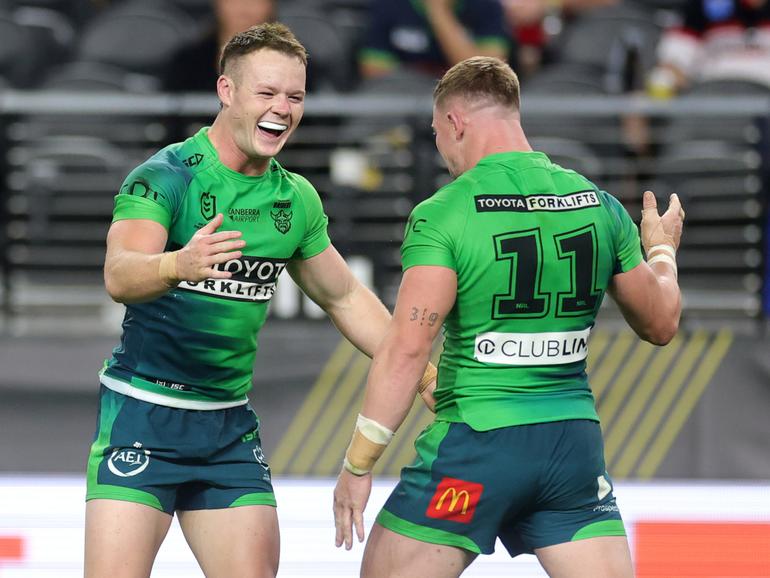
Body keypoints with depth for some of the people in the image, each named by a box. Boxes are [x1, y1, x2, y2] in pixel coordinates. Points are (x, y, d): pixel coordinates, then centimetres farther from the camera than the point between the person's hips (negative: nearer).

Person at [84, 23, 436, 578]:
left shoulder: (296, 200, 7)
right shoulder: (165, 177, -12)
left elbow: (345, 298, 21)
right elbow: (120, 275, -30)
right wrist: (178, 265, -51)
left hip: (230, 423, 6)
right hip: (144, 411, -6)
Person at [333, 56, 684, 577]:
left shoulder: (442, 215, -10)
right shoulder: (600, 206, 6)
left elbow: (407, 349, -17)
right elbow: (661, 324, 16)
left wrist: (357, 464, -13)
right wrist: (662, 251, 37)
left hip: (476, 439, -5)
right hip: (575, 445, 5)